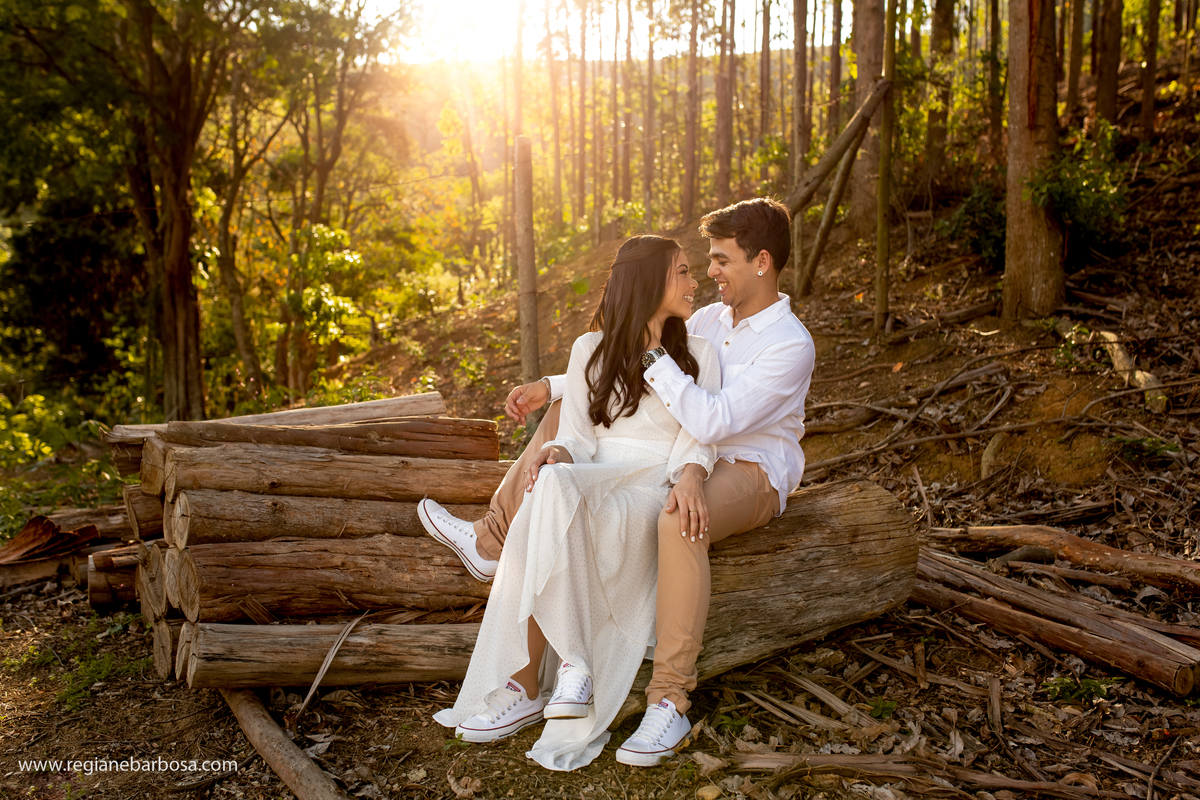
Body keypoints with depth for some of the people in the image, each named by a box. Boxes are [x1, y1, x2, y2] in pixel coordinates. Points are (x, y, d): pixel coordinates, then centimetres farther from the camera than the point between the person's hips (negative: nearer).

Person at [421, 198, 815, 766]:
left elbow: (712, 421, -33)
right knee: (567, 413, 6)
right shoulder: (711, 318, 6)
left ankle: (669, 702, -34)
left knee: (680, 519, -44)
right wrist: (550, 387, 8)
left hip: (750, 475, -8)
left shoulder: (790, 345, -20)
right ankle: (490, 543, 8)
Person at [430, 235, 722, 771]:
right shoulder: (593, 349, 16)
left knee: (543, 527, -33)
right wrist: (558, 452, -16)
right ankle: (573, 659, -32)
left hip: (653, 489, -2)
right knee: (550, 490, -36)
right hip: (590, 480, 2)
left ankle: (525, 687, -29)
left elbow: (698, 437, 0)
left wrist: (691, 473, -24)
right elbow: (578, 435, 9)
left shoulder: (699, 355, 12)